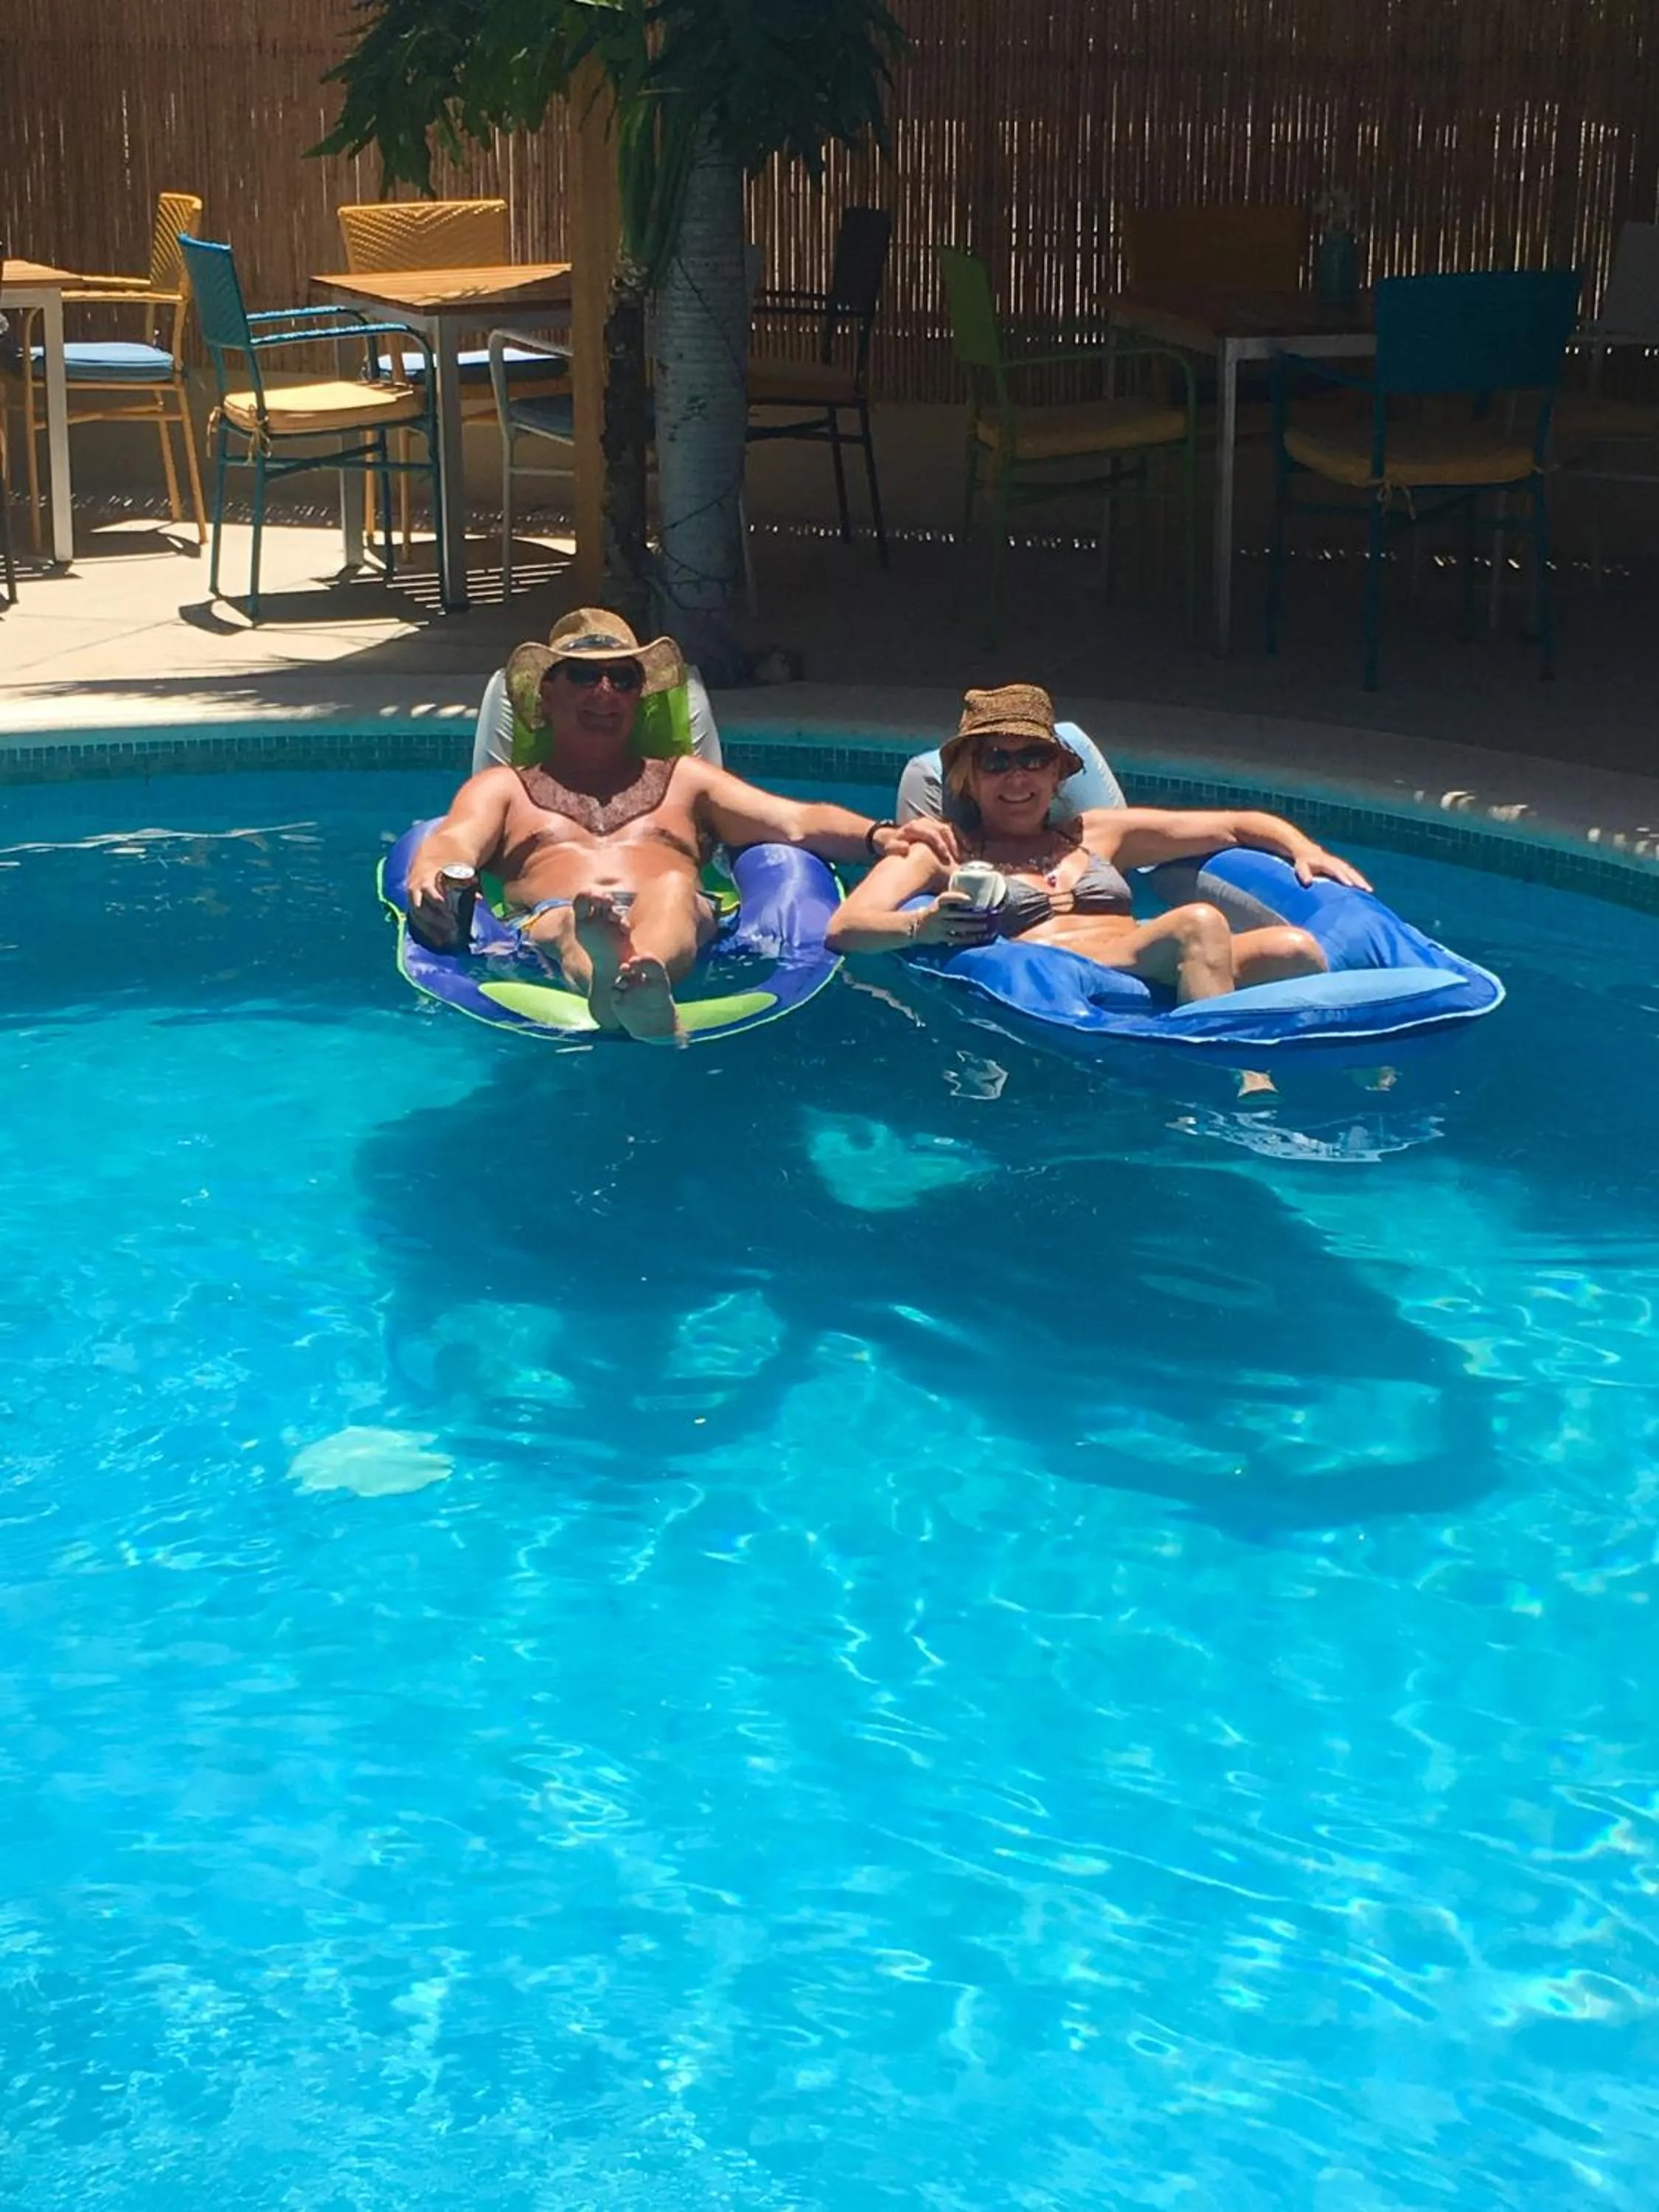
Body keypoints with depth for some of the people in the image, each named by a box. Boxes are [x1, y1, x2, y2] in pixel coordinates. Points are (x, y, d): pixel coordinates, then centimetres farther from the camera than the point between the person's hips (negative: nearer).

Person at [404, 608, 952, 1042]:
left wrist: (878, 836, -2)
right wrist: (429, 879, -18)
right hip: (549, 923, 0)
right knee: (561, 921, -38)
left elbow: (795, 821, 20)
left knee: (671, 889, -36)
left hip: (676, 918, 1)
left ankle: (647, 977, -71)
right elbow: (454, 842, 9)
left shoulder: (684, 778, 35)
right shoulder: (502, 787, 32)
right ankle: (602, 977, -75)